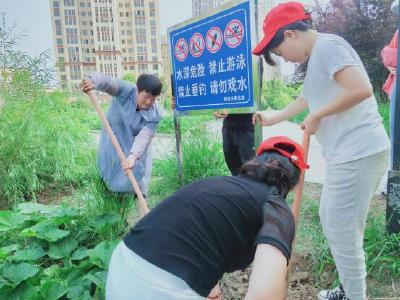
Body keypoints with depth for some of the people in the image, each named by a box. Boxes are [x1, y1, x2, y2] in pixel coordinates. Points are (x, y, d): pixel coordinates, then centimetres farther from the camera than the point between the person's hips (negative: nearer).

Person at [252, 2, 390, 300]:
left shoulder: (326, 45, -11)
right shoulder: (318, 55, 19)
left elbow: (361, 89, -25)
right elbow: (306, 100, 30)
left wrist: (316, 116, -14)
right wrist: (273, 118, 36)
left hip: (359, 154, -11)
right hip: (347, 154, 11)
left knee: (344, 234, 0)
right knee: (331, 222, 21)